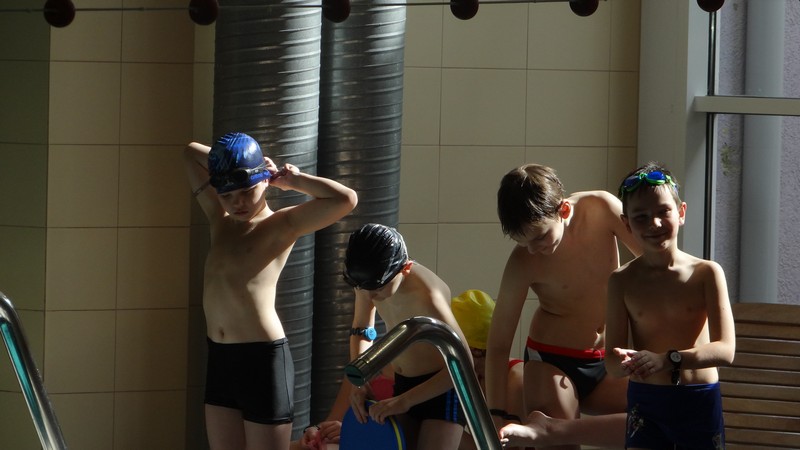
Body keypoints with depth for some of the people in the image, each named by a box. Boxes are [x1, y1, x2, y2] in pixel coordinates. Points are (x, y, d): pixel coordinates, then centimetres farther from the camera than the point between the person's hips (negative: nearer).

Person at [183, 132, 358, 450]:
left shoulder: (281, 226, -5)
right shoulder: (220, 221, 13)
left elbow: (345, 200, -19)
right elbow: (192, 153, 24)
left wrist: (292, 180, -6)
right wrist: (234, 164, 13)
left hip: (262, 360, -7)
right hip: (219, 359, 7)